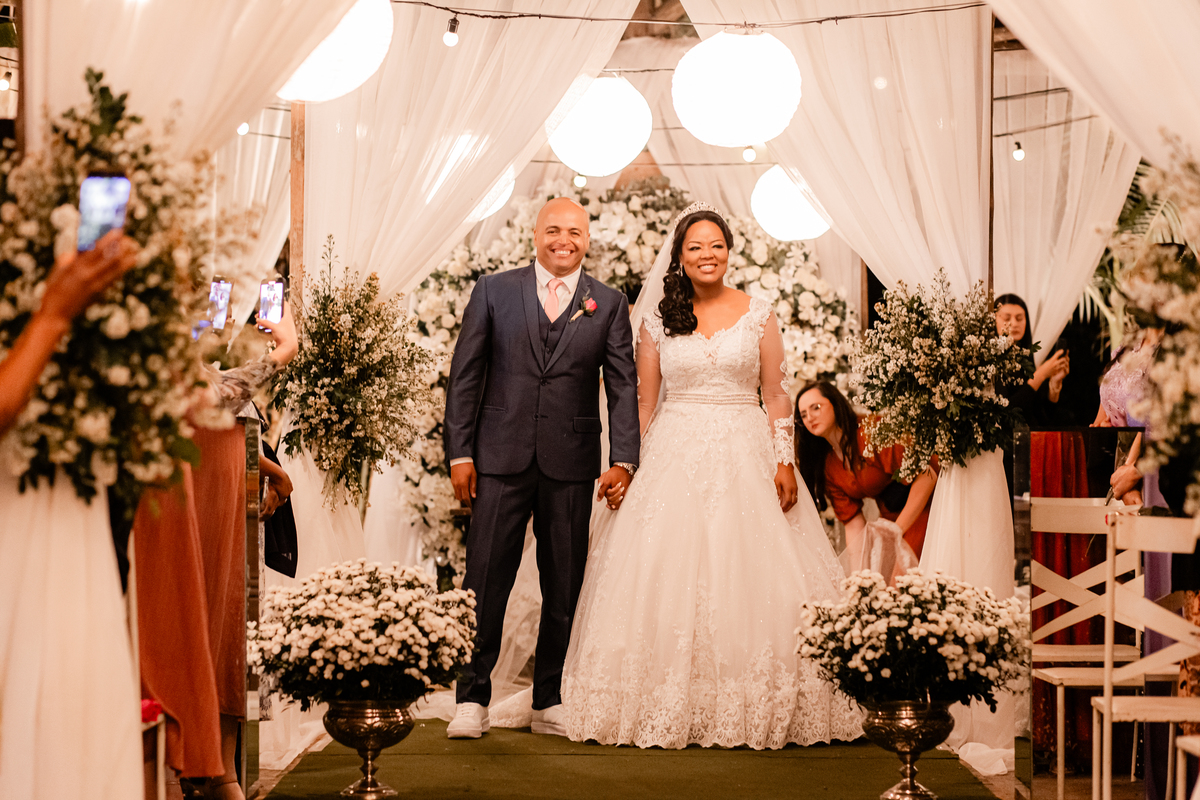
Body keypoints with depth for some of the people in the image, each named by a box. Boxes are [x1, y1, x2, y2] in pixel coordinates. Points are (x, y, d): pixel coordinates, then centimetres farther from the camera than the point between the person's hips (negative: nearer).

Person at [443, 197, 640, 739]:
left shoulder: (608, 304, 8)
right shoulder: (494, 292, 6)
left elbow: (623, 386, 5)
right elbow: (464, 376, 5)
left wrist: (623, 461, -5)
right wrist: (460, 453, -2)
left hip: (571, 463, 1)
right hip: (501, 457, -1)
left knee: (564, 587, 6)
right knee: (486, 578, -4)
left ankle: (549, 701, 16)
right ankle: (472, 699, 4)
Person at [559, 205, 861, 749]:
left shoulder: (758, 317, 5)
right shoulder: (657, 322, 6)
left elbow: (776, 395, 5)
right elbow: (643, 403, 9)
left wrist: (785, 462, -4)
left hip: (744, 458, 0)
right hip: (674, 458, 1)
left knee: (749, 579, -3)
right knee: (667, 583, -3)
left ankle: (753, 706, 5)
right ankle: (671, 708, 4)